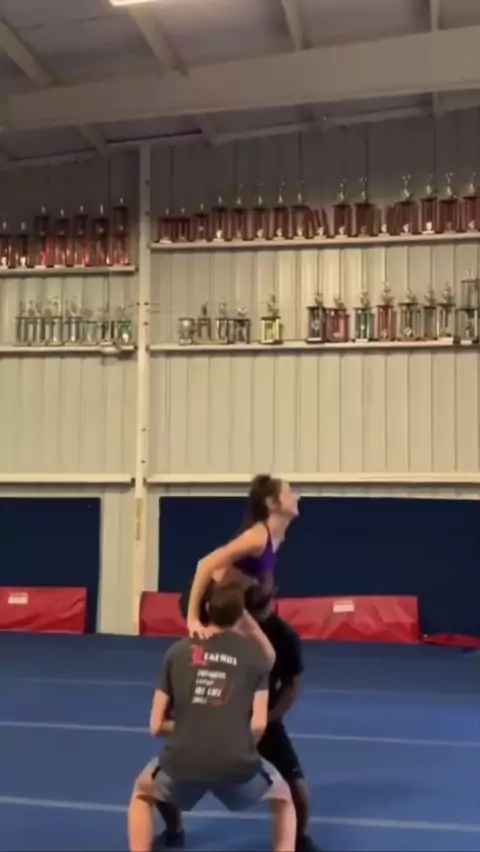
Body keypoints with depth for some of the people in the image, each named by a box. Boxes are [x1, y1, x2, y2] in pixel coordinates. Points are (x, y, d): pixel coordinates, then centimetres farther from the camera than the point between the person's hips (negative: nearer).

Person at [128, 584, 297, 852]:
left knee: (143, 792, 35)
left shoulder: (177, 651, 12)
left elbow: (157, 726, 13)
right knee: (283, 798, 32)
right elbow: (259, 724, 2)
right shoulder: (255, 654, 10)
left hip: (183, 762, 1)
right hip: (237, 764, -1)